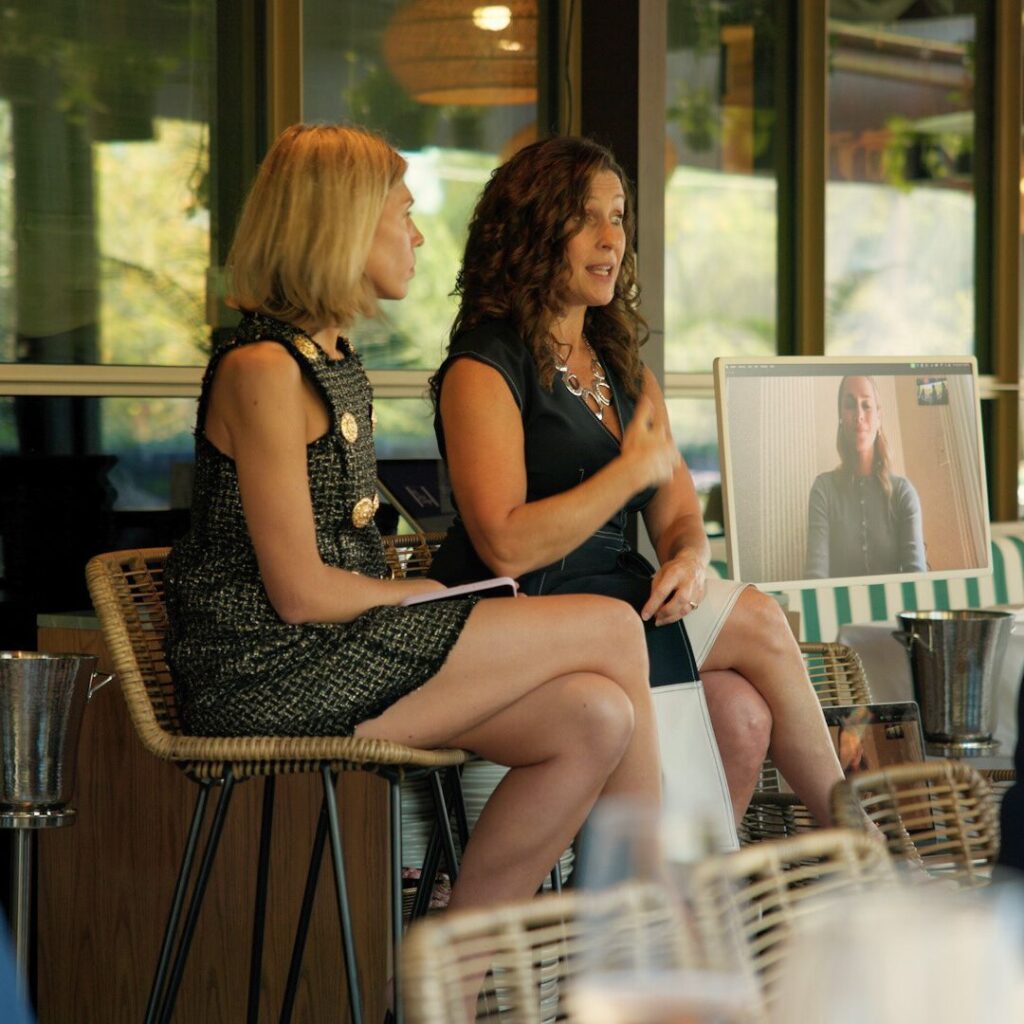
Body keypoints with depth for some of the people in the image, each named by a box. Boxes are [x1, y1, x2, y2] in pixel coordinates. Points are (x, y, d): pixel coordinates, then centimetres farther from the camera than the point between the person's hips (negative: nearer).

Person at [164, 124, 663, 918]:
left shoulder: (338, 363, 18)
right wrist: (418, 596, -2)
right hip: (272, 673, -9)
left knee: (593, 719, -13)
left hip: (336, 653, 9)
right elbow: (298, 591, -16)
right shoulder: (261, 370, -12)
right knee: (612, 631, -10)